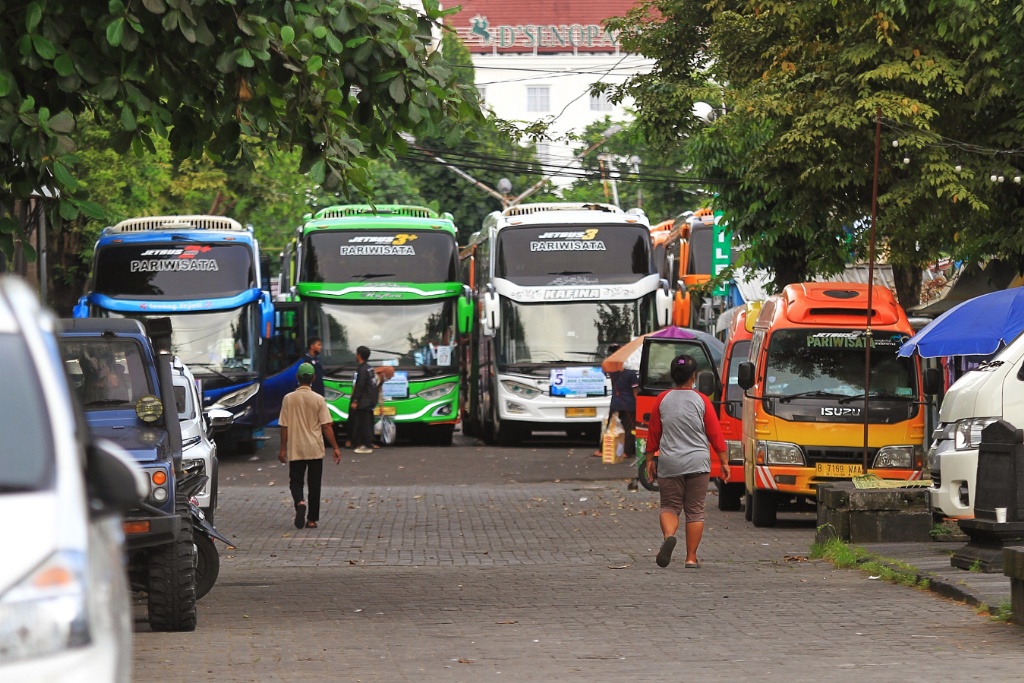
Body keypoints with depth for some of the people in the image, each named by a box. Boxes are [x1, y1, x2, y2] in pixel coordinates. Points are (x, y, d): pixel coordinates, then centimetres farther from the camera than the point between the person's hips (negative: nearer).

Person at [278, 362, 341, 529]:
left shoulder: (289, 399, -6)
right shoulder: (318, 400, -7)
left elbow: (284, 426, -3)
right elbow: (326, 426, -8)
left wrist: (283, 449, 6)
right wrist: (335, 447, -2)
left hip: (295, 450, 0)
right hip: (315, 450, 0)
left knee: (295, 481, 9)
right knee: (314, 484, 9)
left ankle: (300, 503, -21)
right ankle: (312, 519, 11)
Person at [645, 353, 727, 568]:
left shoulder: (662, 400, 0)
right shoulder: (701, 401, -3)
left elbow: (653, 432, 5)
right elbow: (715, 433, -1)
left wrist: (650, 459, 15)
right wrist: (724, 462, 6)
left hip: (669, 463, 1)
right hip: (697, 463, -1)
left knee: (670, 506, 9)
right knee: (695, 510, 7)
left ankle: (668, 535, -22)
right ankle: (691, 557, 4)